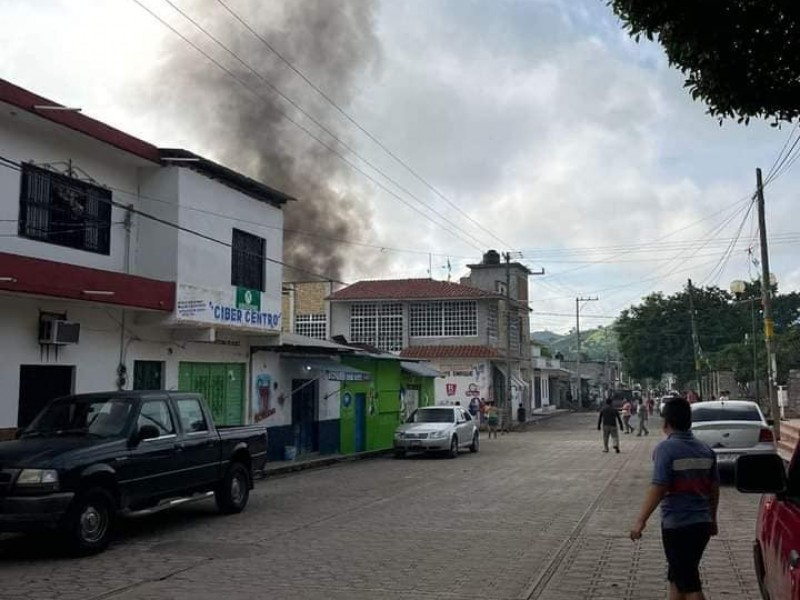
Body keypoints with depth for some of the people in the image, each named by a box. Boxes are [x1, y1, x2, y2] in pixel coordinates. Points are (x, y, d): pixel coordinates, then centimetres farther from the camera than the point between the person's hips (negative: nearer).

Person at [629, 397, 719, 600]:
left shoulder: (666, 448, -15)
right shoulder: (705, 450, 5)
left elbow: (658, 488, -21)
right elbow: (714, 488, 12)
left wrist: (640, 520, -16)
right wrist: (712, 519, 25)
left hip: (677, 525, -7)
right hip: (702, 523, 7)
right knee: (677, 577, 20)